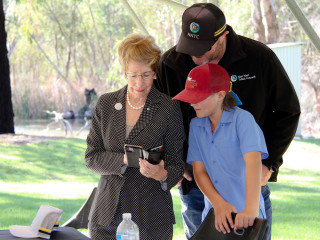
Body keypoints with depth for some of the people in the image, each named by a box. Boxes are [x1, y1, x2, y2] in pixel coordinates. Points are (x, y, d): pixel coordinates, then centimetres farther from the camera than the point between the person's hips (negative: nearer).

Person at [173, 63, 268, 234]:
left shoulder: (242, 119, -9)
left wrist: (251, 209, -34)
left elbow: (253, 161, -21)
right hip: (213, 213, 4)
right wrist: (218, 204, -16)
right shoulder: (196, 125, 7)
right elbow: (199, 171, 2)